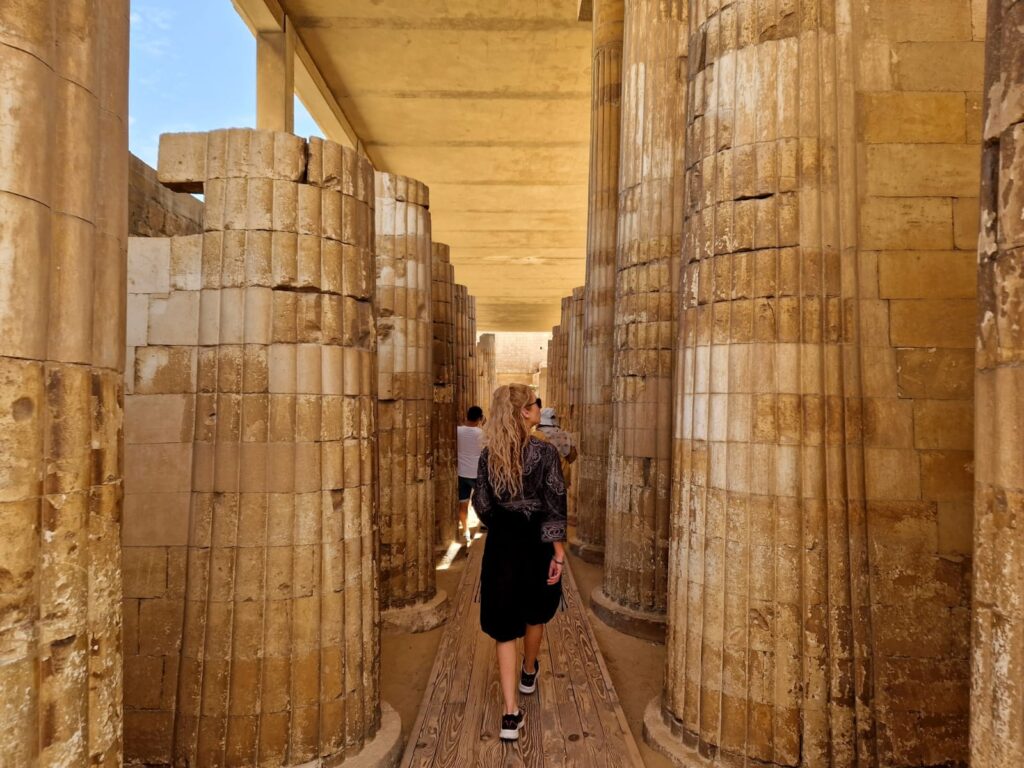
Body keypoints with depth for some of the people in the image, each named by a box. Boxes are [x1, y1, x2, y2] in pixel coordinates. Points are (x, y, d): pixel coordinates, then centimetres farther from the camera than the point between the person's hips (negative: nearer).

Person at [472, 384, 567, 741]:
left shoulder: (488, 454, -4)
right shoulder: (545, 452, -15)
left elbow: (481, 504, 3)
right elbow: (554, 507, -15)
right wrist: (558, 552, -9)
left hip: (501, 542, 2)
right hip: (535, 541, -1)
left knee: (504, 625, 7)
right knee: (535, 612, 24)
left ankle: (510, 712, 5)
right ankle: (529, 673, 48)